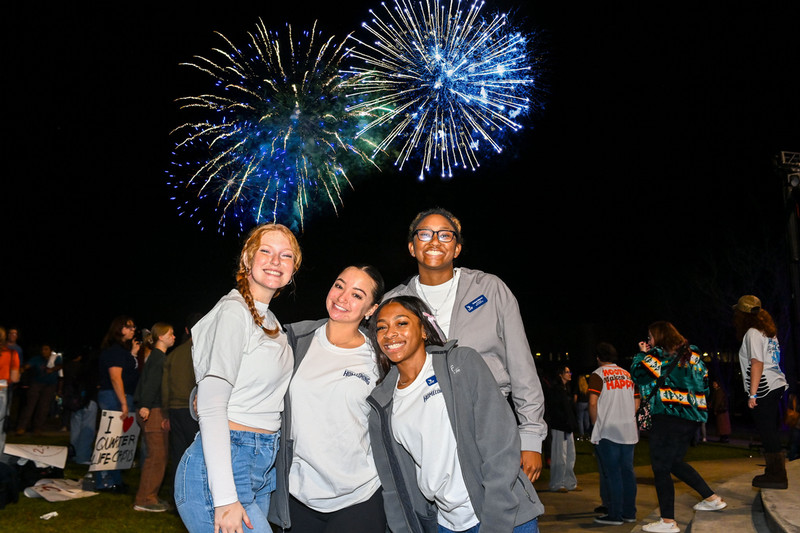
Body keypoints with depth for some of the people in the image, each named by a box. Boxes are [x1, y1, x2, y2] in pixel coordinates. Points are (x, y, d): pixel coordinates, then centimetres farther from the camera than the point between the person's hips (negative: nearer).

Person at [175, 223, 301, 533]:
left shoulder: (269, 320, 16)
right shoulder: (235, 311, -11)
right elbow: (211, 404, -19)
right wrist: (225, 498, -23)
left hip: (261, 468, 9)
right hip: (220, 470, -9)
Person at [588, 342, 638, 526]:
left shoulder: (598, 375, -5)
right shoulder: (628, 375, 12)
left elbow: (593, 402, -14)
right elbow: (636, 402, 13)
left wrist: (596, 424, -3)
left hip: (607, 431, -6)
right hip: (629, 431, 6)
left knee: (611, 474, -2)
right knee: (627, 472, 11)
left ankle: (615, 515, 1)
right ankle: (629, 512, 17)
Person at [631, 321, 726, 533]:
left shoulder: (657, 355, -8)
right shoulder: (692, 354, 11)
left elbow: (637, 375, -2)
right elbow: (704, 383, 15)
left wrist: (642, 354, 9)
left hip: (668, 417, -8)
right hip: (692, 417, 8)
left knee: (660, 468, -1)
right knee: (674, 462, 23)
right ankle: (712, 498, 22)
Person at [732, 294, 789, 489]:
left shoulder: (752, 333, -11)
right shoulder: (768, 332, 17)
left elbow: (757, 364, -18)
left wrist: (752, 394, -17)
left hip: (764, 389, -9)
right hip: (776, 386, 9)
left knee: (767, 432, -5)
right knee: (771, 431, 14)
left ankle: (777, 475, -2)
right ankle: (775, 472, 20)